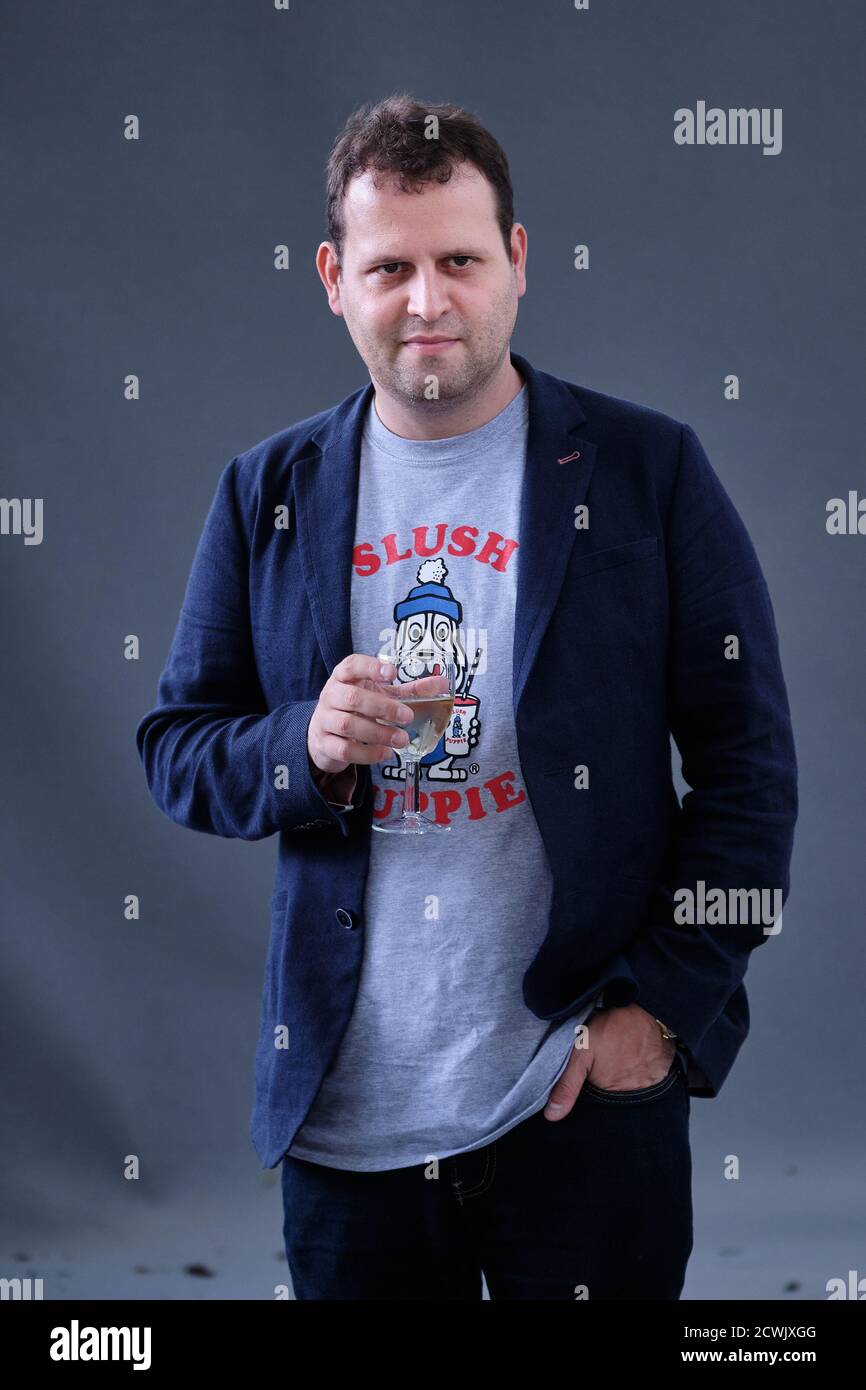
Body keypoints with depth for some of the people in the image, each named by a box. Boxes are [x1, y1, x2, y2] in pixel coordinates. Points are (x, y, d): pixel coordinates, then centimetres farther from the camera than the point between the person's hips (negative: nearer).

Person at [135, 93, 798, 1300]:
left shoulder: (648, 470, -3)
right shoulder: (269, 495, 5)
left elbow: (746, 758, -3)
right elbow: (177, 749, 8)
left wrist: (665, 1001, -10)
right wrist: (305, 748, -13)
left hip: (588, 1100, -2)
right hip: (344, 1109, 2)